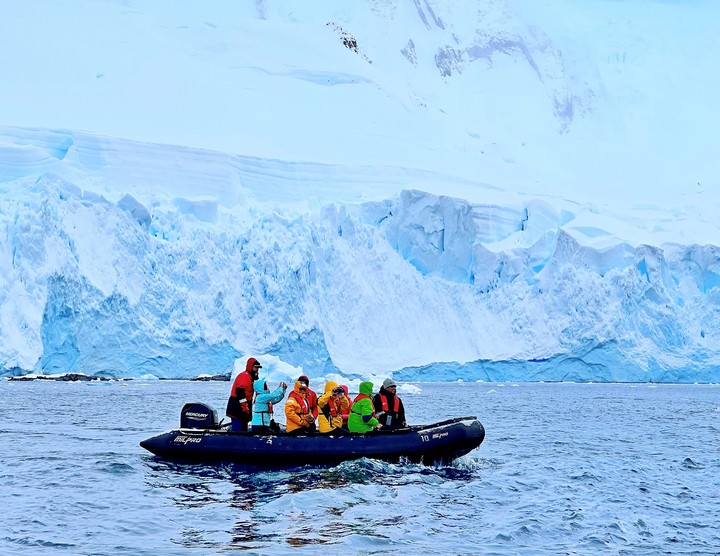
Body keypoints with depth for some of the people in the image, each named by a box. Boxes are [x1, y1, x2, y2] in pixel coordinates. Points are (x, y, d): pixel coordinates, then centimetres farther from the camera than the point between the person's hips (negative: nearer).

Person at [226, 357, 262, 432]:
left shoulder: (249, 377, 21)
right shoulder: (244, 376, -12)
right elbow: (240, 392, -24)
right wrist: (244, 407, -26)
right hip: (237, 408, -11)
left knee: (243, 430, 12)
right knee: (237, 431, -14)